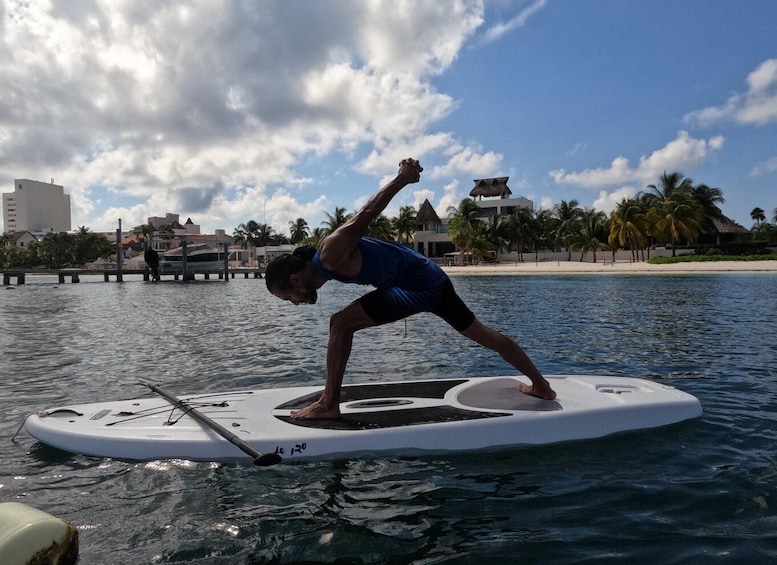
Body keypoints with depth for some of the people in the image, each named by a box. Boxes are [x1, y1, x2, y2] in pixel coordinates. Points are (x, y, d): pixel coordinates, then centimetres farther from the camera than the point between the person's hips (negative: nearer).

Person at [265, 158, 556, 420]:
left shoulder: (331, 253, -13)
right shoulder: (331, 261, 15)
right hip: (433, 279, 11)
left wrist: (402, 179, -24)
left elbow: (365, 214, -20)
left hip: (418, 285, -11)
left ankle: (329, 404, -3)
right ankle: (541, 386, 33)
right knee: (485, 335, 20)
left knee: (341, 323, -10)